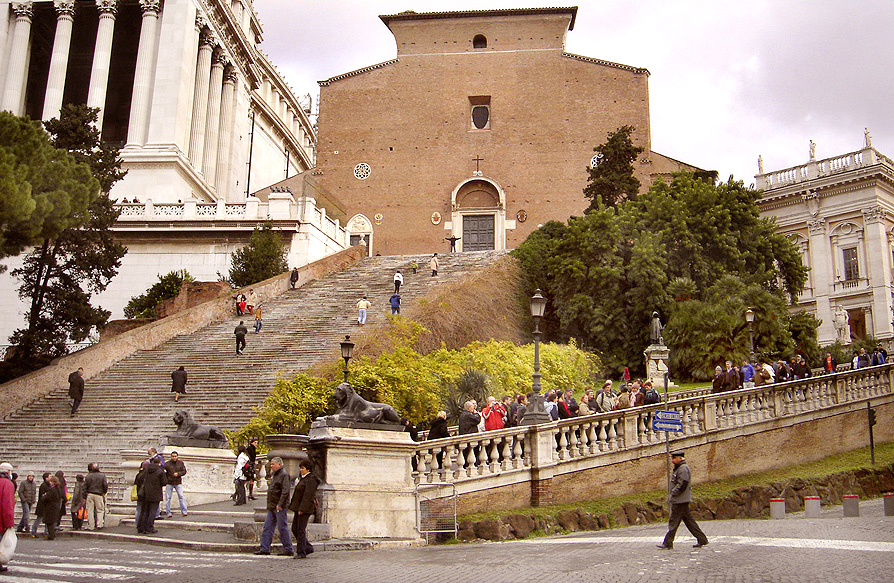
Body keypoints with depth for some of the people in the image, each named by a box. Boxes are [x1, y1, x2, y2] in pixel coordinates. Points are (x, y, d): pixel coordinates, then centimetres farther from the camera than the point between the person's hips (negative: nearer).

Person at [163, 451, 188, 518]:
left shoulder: (181, 463, 6)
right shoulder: (167, 463, 0)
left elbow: (184, 471, 5)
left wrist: (178, 474, -13)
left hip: (178, 483, 0)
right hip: (169, 483, 0)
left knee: (181, 496, -8)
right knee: (168, 498, 1)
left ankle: (184, 511, -6)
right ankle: (168, 513, 8)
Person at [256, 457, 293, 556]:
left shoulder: (284, 475, -12)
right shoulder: (274, 475, 18)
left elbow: (285, 491, -20)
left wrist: (280, 504, -24)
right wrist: (269, 505, 18)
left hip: (280, 507, -9)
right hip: (272, 507, 9)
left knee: (282, 528, -4)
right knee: (267, 527, 7)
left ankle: (288, 549, 4)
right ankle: (264, 549, 11)